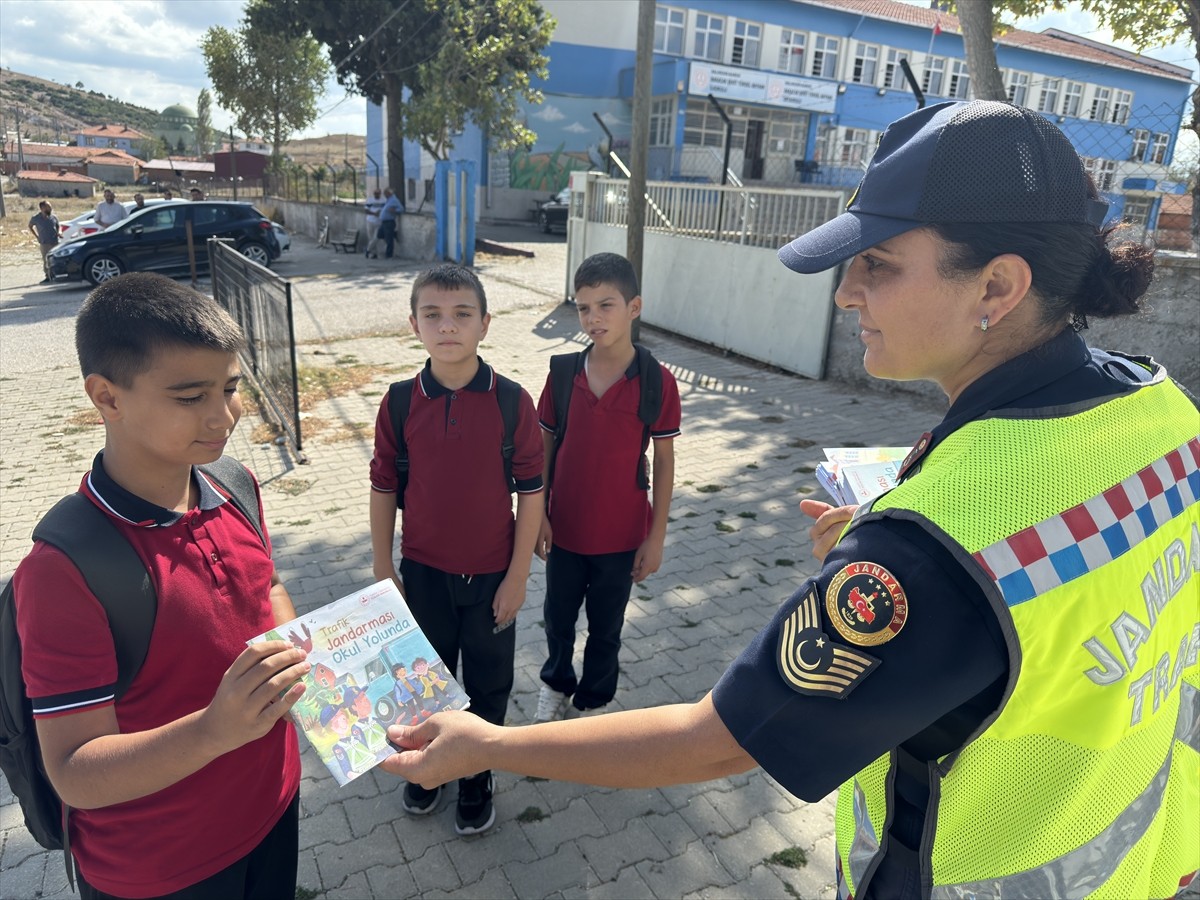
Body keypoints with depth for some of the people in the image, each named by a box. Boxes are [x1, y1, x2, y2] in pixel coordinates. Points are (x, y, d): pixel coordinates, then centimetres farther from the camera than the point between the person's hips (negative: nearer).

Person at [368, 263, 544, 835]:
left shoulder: (512, 402, -15)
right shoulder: (400, 403, -9)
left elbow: (531, 491, -9)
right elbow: (383, 490, -1)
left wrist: (518, 575, -8)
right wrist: (383, 571, 2)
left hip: (491, 574, -1)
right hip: (423, 572, 2)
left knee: (488, 684, 16)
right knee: (425, 679, 20)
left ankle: (477, 776, 40)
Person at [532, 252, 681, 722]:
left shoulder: (657, 382, -15)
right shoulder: (562, 374, -9)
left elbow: (664, 461, -7)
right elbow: (544, 447, 1)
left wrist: (656, 536, -6)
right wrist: (538, 515, -1)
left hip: (622, 535, -2)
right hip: (564, 528, 2)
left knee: (605, 628, 17)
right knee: (557, 618, 22)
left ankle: (591, 702, 42)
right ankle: (556, 684, 50)